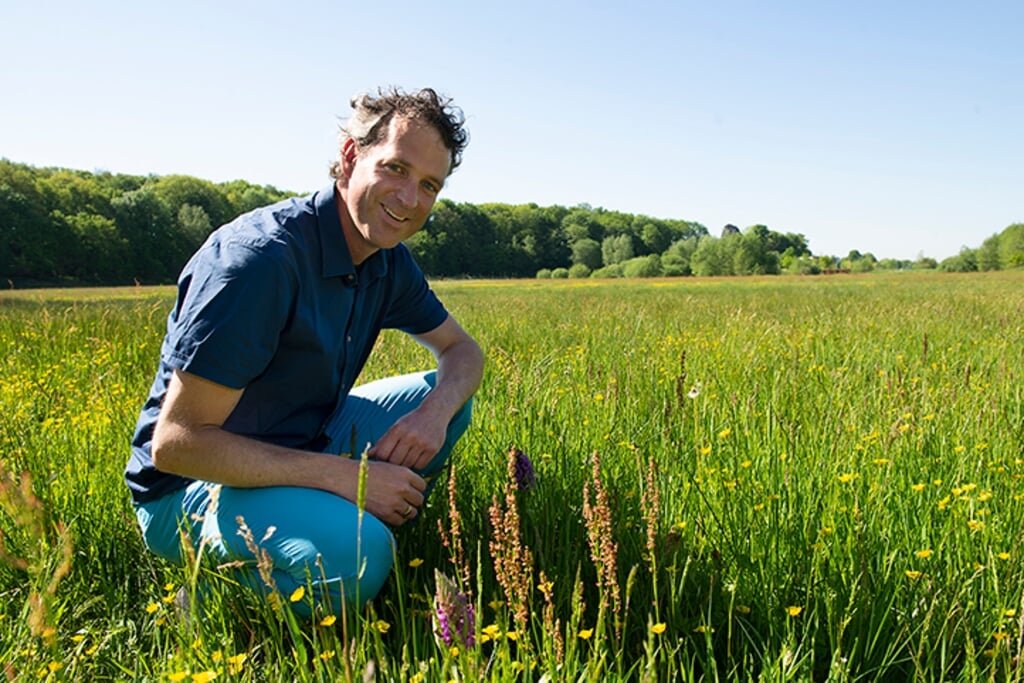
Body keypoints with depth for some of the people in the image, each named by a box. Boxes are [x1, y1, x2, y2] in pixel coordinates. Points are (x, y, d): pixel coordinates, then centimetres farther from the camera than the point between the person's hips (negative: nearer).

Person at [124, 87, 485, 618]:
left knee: (445, 396, 1)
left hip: (302, 447, 8)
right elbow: (175, 443, -28)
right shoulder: (258, 258, -28)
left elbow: (463, 350, 9)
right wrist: (343, 476, -28)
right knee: (357, 555, -34)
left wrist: (437, 409, -16)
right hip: (191, 487, -8)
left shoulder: (388, 263, -2)